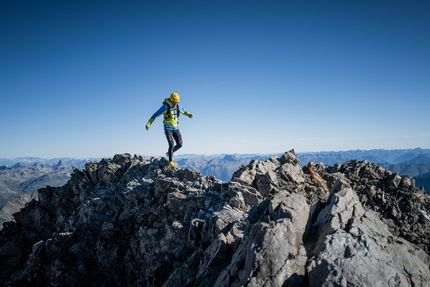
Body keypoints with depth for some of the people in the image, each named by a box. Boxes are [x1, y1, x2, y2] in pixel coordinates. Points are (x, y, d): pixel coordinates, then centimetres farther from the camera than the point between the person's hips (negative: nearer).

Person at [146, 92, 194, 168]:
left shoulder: (177, 106, 0)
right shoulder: (165, 106, -17)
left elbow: (183, 111, 19)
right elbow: (155, 115, -15)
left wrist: (188, 114, -4)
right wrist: (148, 124, -22)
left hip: (176, 128, 6)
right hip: (168, 129, -6)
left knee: (179, 144, 2)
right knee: (172, 144, -17)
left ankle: (169, 153, 29)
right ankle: (171, 162, -5)